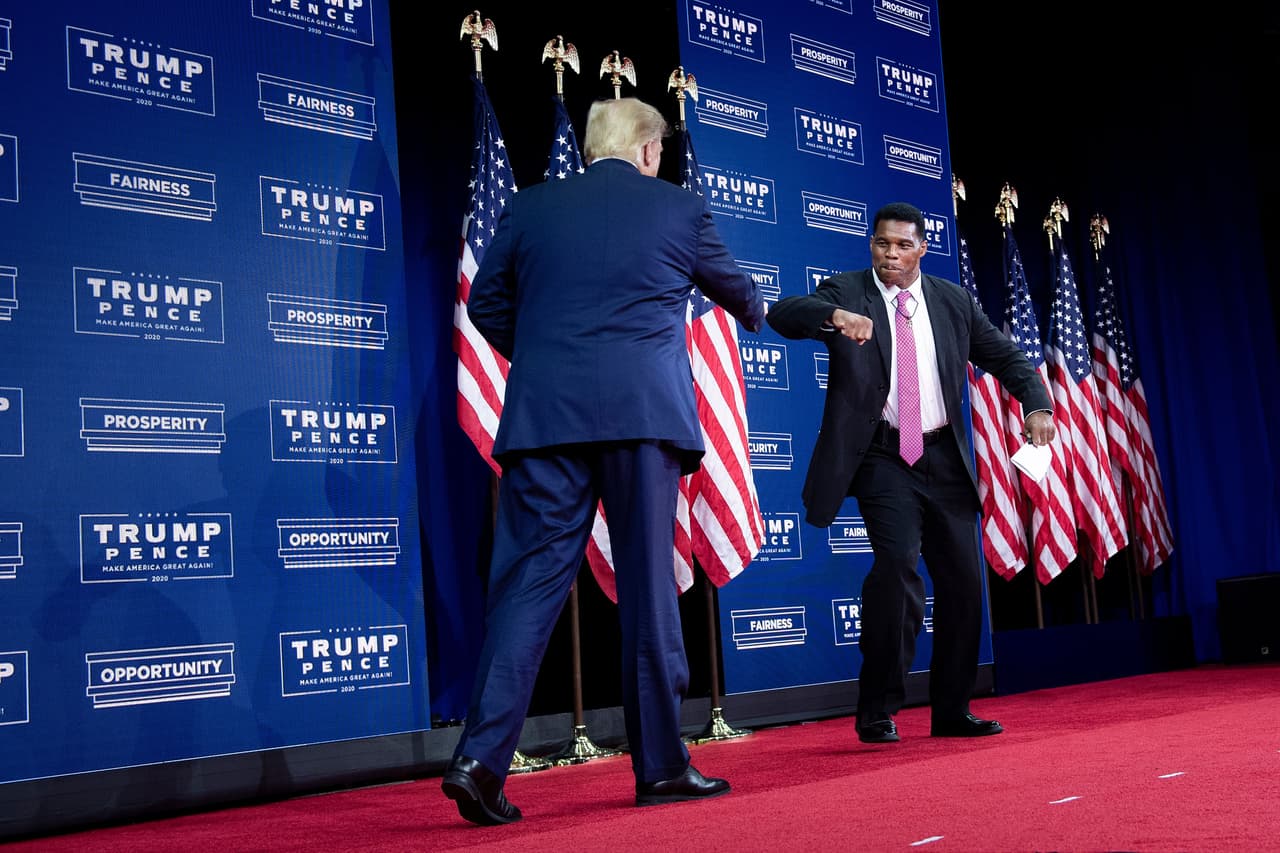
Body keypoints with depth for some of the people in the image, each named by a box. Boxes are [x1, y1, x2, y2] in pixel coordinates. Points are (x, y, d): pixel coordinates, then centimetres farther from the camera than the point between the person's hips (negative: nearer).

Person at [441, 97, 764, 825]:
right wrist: (757, 313, 49)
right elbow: (735, 288, 26)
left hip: (544, 413, 2)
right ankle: (661, 765, 12)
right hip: (643, 411, -1)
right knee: (648, 581, 5)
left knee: (530, 579, 1)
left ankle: (482, 757, -9)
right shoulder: (681, 208, 10)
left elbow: (486, 302, 13)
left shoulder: (531, 206, 12)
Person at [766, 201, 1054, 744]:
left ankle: (951, 712, 21)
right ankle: (878, 710, -8)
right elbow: (781, 315, -18)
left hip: (943, 457, 5)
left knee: (962, 579, 5)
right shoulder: (845, 293, -1)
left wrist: (1036, 404, -4)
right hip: (883, 457, -4)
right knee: (898, 561, -22)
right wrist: (835, 315, -38)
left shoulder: (953, 301, 10)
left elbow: (1005, 357, 14)